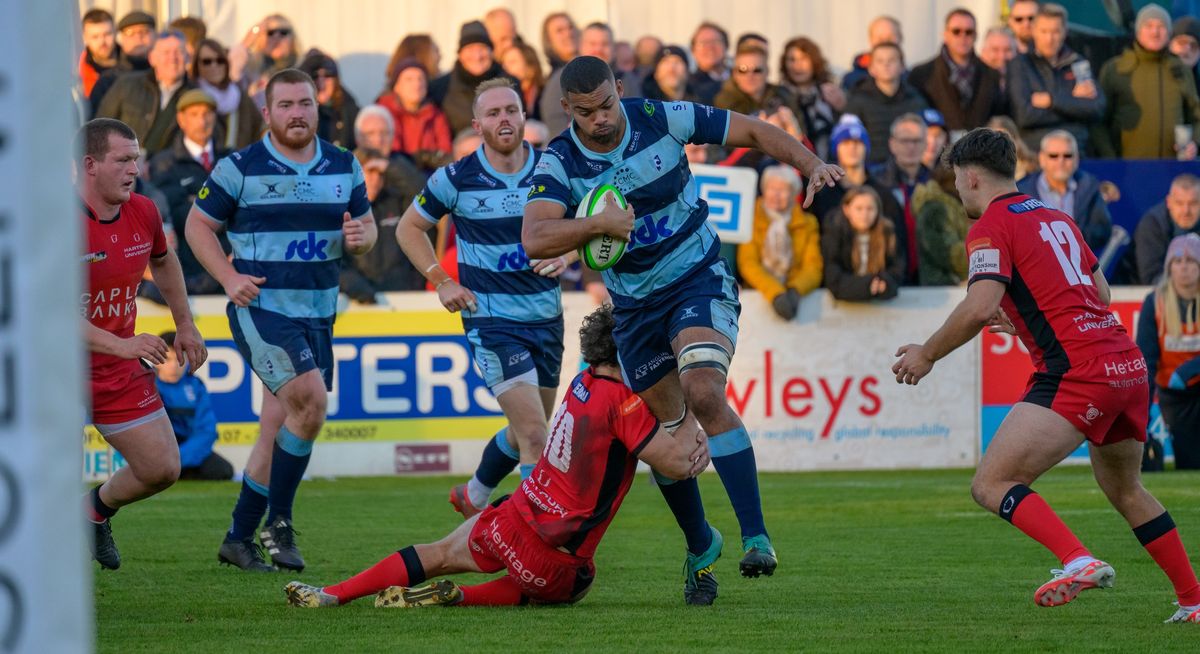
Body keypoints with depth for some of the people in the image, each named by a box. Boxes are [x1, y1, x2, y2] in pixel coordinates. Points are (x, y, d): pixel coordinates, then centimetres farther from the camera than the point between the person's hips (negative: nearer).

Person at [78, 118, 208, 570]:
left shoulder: (143, 214, -1)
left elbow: (163, 261, 23)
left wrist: (185, 326, 23)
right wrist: (121, 345, -33)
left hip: (120, 377, 6)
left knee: (162, 469, 7)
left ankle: (97, 509, 37)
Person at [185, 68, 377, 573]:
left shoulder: (344, 167, 8)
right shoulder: (239, 168, -5)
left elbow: (366, 225, 16)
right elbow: (198, 224, 3)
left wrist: (360, 236, -9)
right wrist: (229, 277, -11)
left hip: (318, 316, 5)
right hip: (260, 309, -5)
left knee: (278, 435, 8)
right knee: (311, 400, -24)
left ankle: (239, 538, 21)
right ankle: (278, 523, -12)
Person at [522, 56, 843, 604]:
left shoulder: (662, 120, -13)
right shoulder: (559, 163, -12)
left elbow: (753, 132, -2)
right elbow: (535, 239, -26)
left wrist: (810, 163, -17)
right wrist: (598, 223, -39)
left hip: (699, 278, -3)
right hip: (634, 305, 3)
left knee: (703, 392, -27)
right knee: (667, 433, 8)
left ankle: (756, 537, -28)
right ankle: (700, 548, 31)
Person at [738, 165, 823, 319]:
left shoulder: (807, 224, 10)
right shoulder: (752, 219, 5)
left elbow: (813, 268, 1)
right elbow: (748, 264, -6)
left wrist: (795, 290, -20)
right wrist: (775, 293, -22)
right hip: (759, 293, -1)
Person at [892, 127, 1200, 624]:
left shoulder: (991, 226, -3)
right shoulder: (1056, 218, 22)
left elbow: (980, 308, -16)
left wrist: (926, 355, -3)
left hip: (1076, 373, -8)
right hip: (1129, 364, 8)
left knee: (991, 485, -10)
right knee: (1125, 490, 27)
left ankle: (1079, 562, -29)